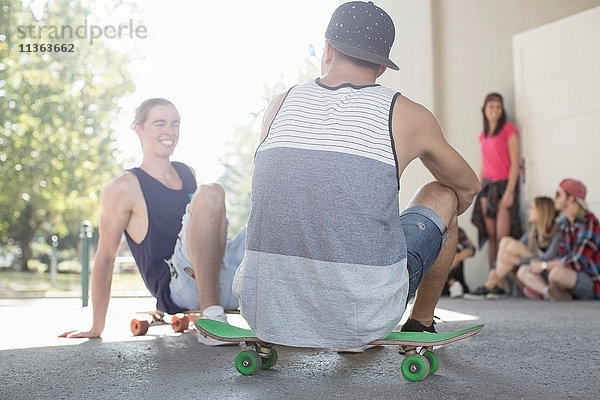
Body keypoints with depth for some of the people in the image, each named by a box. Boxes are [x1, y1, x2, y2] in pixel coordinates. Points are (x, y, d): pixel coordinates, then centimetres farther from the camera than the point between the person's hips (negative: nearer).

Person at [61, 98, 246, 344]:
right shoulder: (123, 189, 1)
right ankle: (211, 317, -33)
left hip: (223, 280, 7)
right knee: (210, 194, -28)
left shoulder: (187, 173, 20)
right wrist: (97, 328, 3)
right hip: (177, 285, -6)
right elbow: (106, 257, 2)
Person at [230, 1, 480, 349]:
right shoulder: (408, 116, 0)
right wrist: (440, 228, 41)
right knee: (444, 194, 20)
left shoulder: (279, 105, 7)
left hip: (268, 314, 3)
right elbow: (469, 187, 20)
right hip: (363, 318, -2)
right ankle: (422, 325, 35)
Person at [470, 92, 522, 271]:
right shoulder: (482, 136, 15)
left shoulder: (509, 129, -2)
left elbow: (515, 163, -8)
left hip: (504, 184, -5)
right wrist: (478, 192, 11)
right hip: (487, 187, 5)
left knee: (503, 238, -12)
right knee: (490, 237, 2)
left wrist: (509, 191, -15)